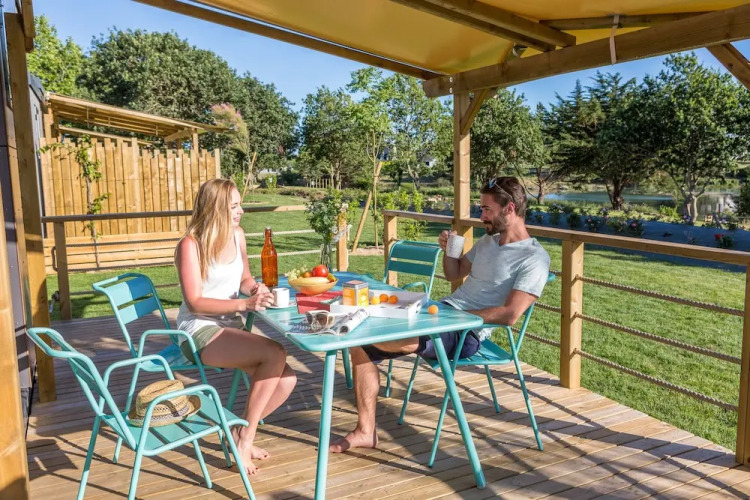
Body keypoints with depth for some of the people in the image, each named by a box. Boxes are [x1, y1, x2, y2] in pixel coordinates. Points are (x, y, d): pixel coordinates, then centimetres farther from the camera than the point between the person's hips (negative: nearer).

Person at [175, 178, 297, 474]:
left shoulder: (237, 235, 6)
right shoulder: (190, 245, -14)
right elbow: (194, 303, -19)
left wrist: (255, 287, -6)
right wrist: (244, 304, -28)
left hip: (232, 329, 7)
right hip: (200, 332, -7)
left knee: (286, 380, -13)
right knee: (275, 354, -28)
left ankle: (240, 435, 8)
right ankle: (243, 439, -11)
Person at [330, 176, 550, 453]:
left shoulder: (534, 258, -11)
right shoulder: (488, 240, 16)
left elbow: (509, 315, -20)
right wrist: (448, 249, 5)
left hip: (467, 335, -9)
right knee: (360, 344, -2)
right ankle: (365, 431, 3)